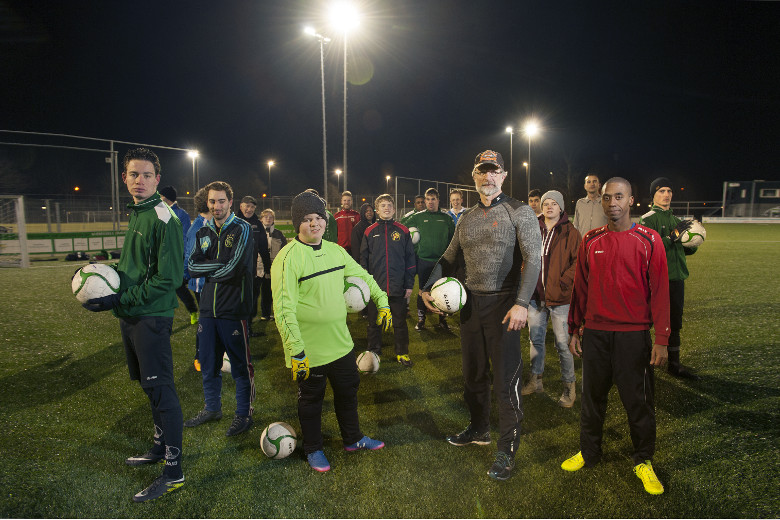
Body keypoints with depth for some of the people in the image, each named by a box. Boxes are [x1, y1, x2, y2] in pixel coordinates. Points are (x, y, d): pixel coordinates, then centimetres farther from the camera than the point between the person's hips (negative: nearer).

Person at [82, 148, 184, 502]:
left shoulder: (163, 218, -15)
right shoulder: (136, 214, 15)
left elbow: (167, 278, -20)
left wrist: (119, 300, -18)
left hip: (151, 317, -9)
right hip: (131, 316, 9)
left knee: (160, 389, -4)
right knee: (149, 384, 18)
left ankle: (173, 472, 6)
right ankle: (160, 448, 35)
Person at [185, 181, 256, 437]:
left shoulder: (242, 229, -8)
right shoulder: (203, 232, 11)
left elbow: (232, 269, -18)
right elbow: (192, 267, 1)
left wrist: (207, 269, -4)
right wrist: (219, 264, -13)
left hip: (234, 310, -6)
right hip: (208, 309, 6)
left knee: (241, 365, 4)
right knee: (208, 363, 17)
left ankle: (244, 413, 19)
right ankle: (212, 408, 35)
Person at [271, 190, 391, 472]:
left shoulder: (335, 251, 2)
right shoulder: (288, 257, -19)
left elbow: (362, 276, 18)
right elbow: (284, 309, -22)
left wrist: (382, 302, 13)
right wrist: (296, 351, -25)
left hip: (341, 342, 7)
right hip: (309, 349, -6)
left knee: (348, 390, 21)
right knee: (311, 399, 13)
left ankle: (352, 438, 43)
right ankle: (313, 449, 35)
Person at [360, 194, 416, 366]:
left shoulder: (403, 231, 2)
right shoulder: (370, 232, 3)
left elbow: (410, 259, 3)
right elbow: (363, 259, 5)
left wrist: (409, 285, -1)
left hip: (398, 287, -1)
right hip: (375, 287, 1)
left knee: (400, 322, 10)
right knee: (374, 323, 12)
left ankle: (402, 353, 25)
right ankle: (373, 352, 27)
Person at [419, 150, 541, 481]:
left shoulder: (519, 212, -5)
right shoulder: (466, 219, 13)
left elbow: (533, 259, -13)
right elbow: (450, 259, 19)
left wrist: (521, 303, -23)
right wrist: (429, 287, 6)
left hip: (503, 304, -6)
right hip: (471, 302, 6)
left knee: (506, 379, 0)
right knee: (473, 373, 17)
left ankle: (507, 450, 15)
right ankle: (479, 429, 37)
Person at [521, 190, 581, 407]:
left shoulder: (570, 233, -3)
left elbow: (578, 262, -7)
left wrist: (562, 283, -15)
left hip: (559, 298, -4)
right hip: (536, 295, 4)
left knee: (563, 344, 1)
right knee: (535, 339, 14)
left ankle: (569, 387, 16)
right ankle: (535, 380, 29)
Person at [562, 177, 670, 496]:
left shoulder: (649, 240, -3)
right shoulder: (590, 241, 6)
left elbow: (659, 290, -3)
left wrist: (661, 339, -7)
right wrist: (575, 330, 9)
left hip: (633, 334, -2)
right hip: (594, 333, 3)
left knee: (638, 401, 7)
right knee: (592, 397, 13)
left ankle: (643, 461, 26)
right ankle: (588, 452, 29)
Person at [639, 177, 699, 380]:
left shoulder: (676, 220, 16)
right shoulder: (648, 219, -6)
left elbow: (687, 250, 20)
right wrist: (673, 236, -24)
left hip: (676, 278, 7)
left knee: (675, 323, 13)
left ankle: (674, 364, 24)